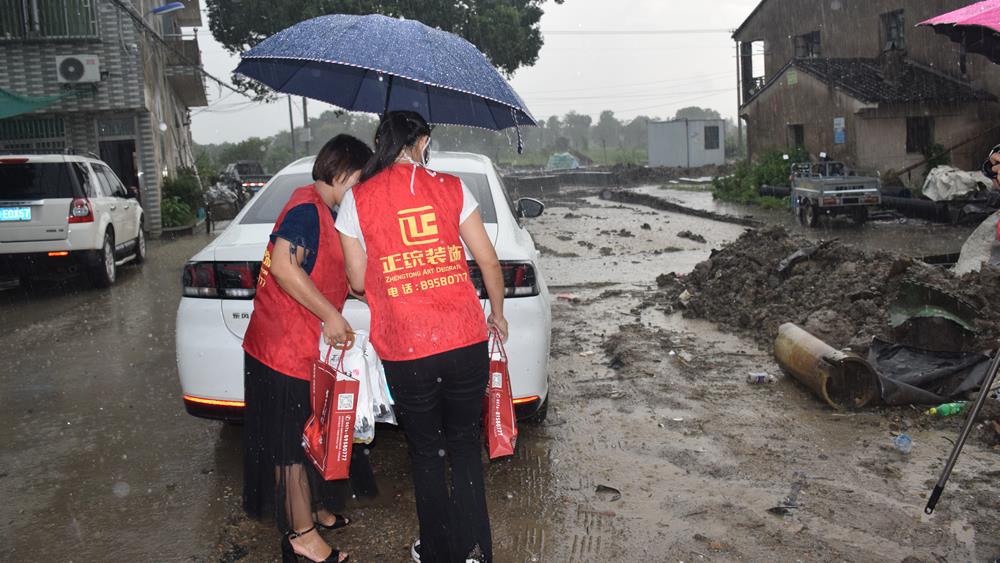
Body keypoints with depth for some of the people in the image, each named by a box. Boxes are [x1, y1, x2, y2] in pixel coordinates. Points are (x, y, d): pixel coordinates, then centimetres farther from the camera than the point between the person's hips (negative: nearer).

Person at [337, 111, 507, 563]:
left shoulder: (357, 199, 0)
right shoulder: (450, 187, 3)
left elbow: (358, 282, 3)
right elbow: (488, 260, 4)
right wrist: (497, 314, 19)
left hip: (406, 352, -1)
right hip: (467, 340, 1)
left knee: (426, 455, 17)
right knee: (465, 447, 18)